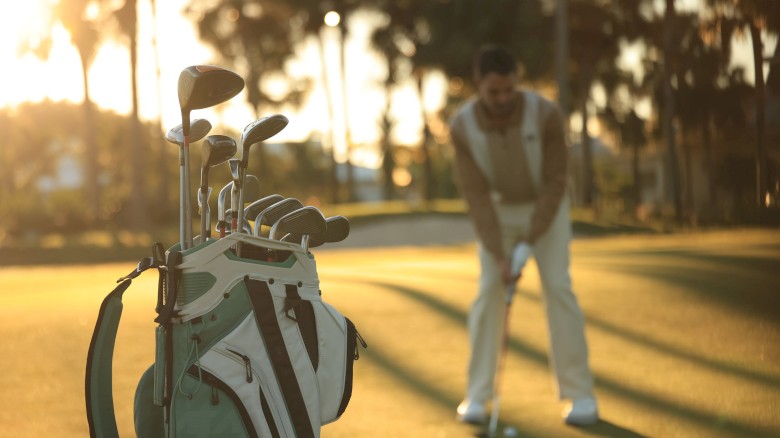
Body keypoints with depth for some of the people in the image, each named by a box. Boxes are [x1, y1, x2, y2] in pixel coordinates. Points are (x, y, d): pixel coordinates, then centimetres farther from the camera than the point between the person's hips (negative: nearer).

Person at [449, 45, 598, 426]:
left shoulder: (546, 114, -29)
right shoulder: (462, 127, -24)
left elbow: (555, 183, -22)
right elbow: (475, 194, -21)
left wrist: (530, 240, -26)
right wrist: (498, 254, -26)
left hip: (546, 208, -1)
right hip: (497, 211, 1)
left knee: (558, 288, -12)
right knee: (489, 291, -8)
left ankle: (579, 393, -7)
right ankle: (477, 394, -2)